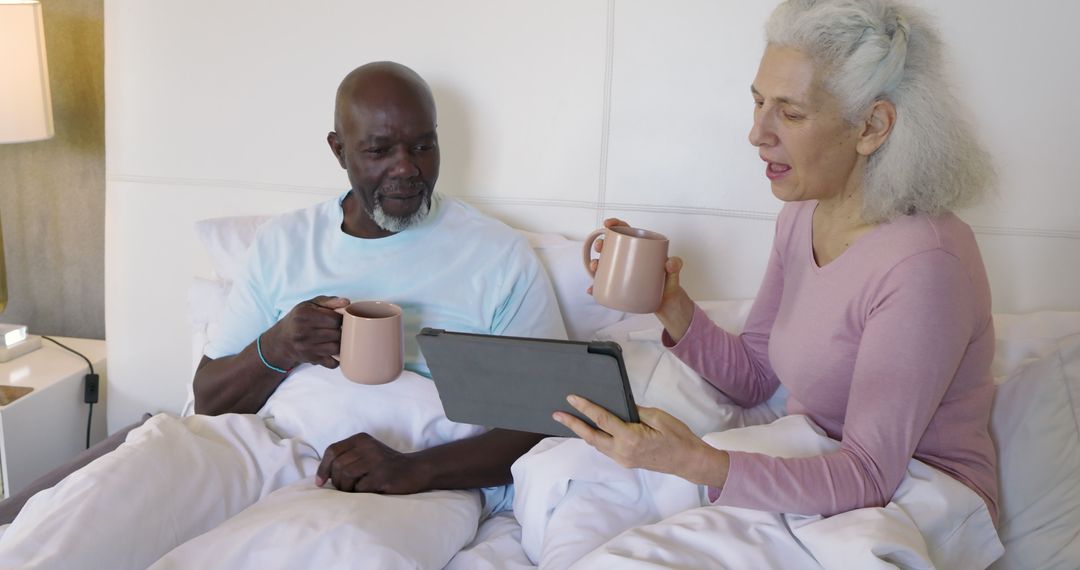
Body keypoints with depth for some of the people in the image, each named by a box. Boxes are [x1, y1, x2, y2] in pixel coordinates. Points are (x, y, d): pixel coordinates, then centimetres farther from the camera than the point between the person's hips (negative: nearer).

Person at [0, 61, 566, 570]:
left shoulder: (499, 254, 6)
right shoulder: (284, 241, 16)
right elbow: (209, 398, 17)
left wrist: (415, 468, -17)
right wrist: (273, 350, -7)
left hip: (423, 480, -1)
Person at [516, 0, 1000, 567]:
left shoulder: (922, 264, -25)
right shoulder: (802, 216, 1)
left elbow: (869, 477, -25)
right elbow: (753, 377, 10)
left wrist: (697, 463, -38)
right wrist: (671, 306, -8)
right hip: (814, 477, 7)